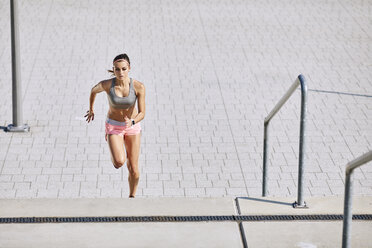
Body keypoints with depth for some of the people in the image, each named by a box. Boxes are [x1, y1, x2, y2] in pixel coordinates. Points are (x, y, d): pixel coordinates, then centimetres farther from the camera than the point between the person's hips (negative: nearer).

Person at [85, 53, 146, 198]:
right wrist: (91, 109, 17)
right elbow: (93, 91, 1)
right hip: (113, 126, -1)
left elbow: (142, 113, -17)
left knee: (133, 170, 5)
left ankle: (132, 196, 34)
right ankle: (115, 153, 14)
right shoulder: (106, 85, -22)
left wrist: (132, 122, -38)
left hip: (133, 126, 1)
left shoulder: (139, 87, -21)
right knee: (119, 162, -24)